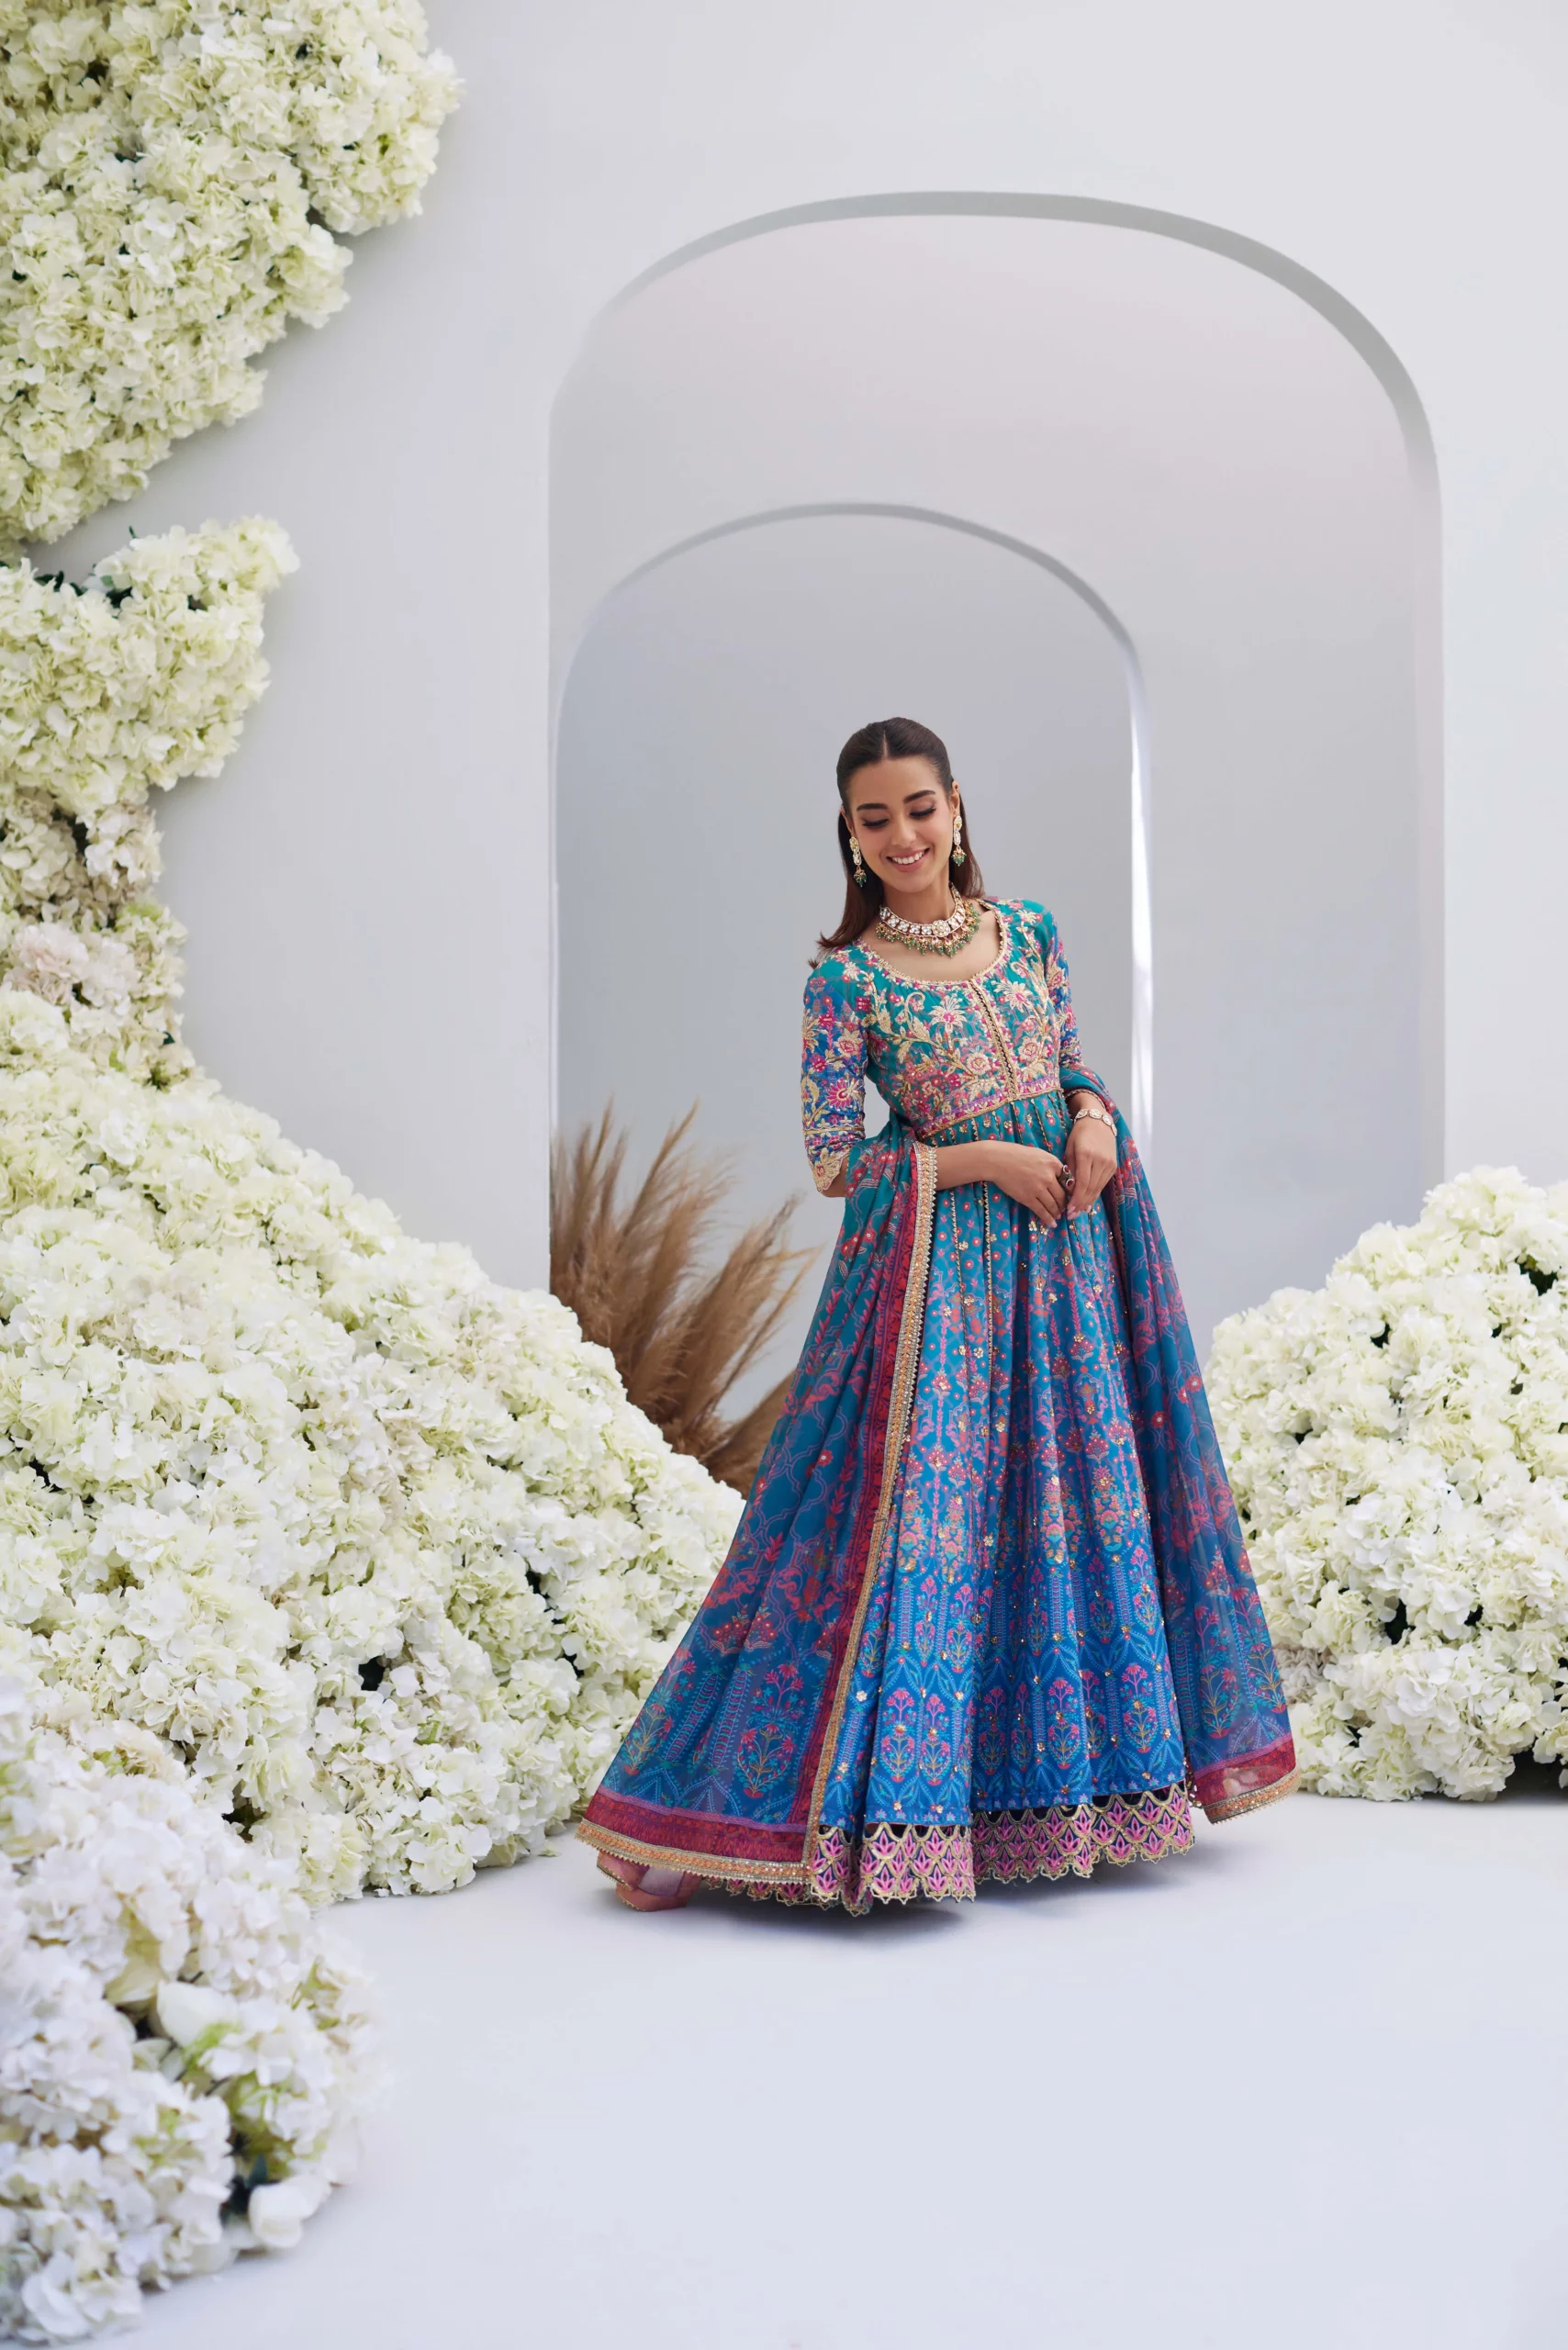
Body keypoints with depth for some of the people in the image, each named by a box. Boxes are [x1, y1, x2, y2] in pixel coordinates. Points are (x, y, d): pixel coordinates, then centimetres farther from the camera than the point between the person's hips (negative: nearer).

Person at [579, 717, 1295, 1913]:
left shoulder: (1028, 926, 8)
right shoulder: (845, 978, -6)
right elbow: (834, 1164, -8)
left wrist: (1093, 1121, -7)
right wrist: (987, 1159, -14)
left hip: (1067, 1242, 5)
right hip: (940, 1266, -5)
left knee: (1082, 1496, 9)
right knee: (919, 1512, -8)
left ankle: (1057, 1777, 24)